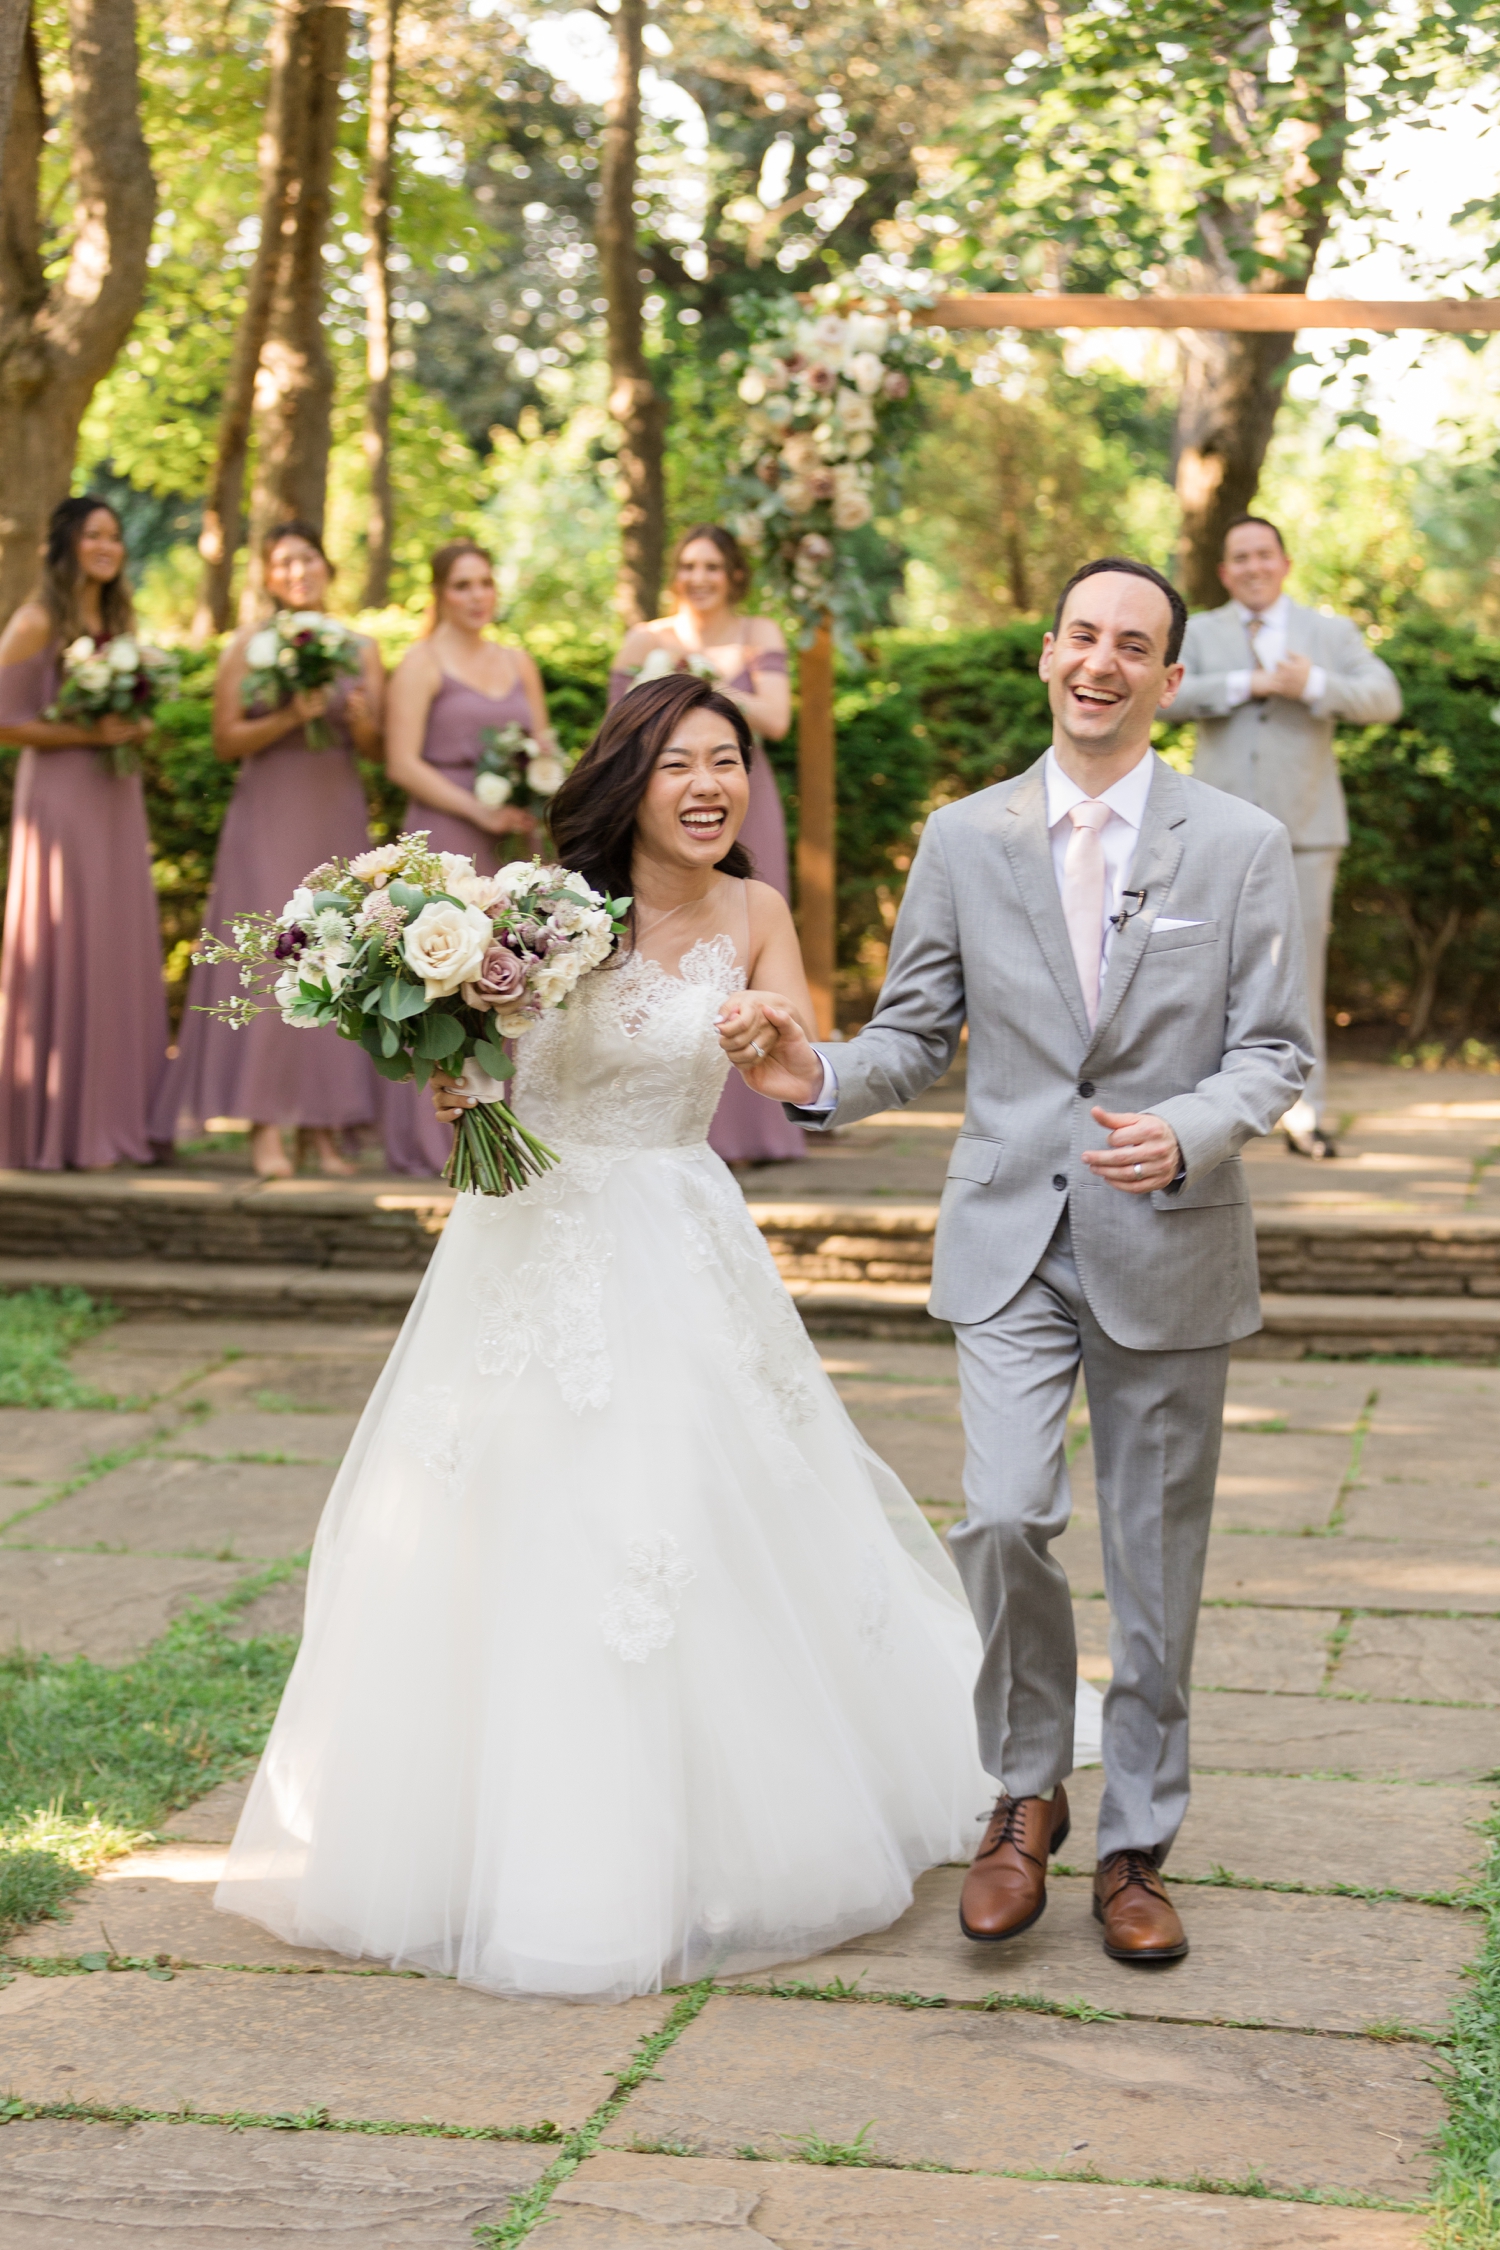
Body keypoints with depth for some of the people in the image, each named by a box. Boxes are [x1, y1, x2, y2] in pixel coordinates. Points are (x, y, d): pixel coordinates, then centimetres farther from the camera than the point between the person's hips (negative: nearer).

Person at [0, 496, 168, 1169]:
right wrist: (87, 733, -17)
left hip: (116, 799, 7)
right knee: (63, 956, -5)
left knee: (122, 955, 7)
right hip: (59, 797, -7)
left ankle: (113, 1121, 14)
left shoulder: (120, 621, 14)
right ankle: (58, 1131, 1)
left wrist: (137, 728, 3)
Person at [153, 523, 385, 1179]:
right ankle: (265, 1127, -10)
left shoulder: (362, 648, 12)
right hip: (269, 819, -3)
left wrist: (360, 721, -10)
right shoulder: (249, 645, 4)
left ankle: (323, 1124, 5)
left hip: (338, 820, 3)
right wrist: (290, 718, -15)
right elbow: (227, 738, -2)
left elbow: (377, 748, 10)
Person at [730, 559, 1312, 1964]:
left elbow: (1274, 1050, -1)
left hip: (1169, 1243, 0)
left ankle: (1134, 1846, 24)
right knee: (1002, 1518, -15)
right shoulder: (964, 840, 4)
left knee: (1155, 1559, 7)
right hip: (1011, 1240, 0)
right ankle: (1026, 1794, 10)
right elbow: (917, 1037, 7)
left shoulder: (1242, 846, 0)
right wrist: (819, 1078, -13)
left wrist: (1187, 1135, -20)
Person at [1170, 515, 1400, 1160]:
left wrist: (1313, 685, -20)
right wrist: (1249, 684, -17)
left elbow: (1384, 700, -4)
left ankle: (1304, 1110, -2)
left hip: (1305, 828, 0)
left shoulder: (1332, 634, 9)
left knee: (1300, 962, -4)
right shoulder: (1198, 634, 10)